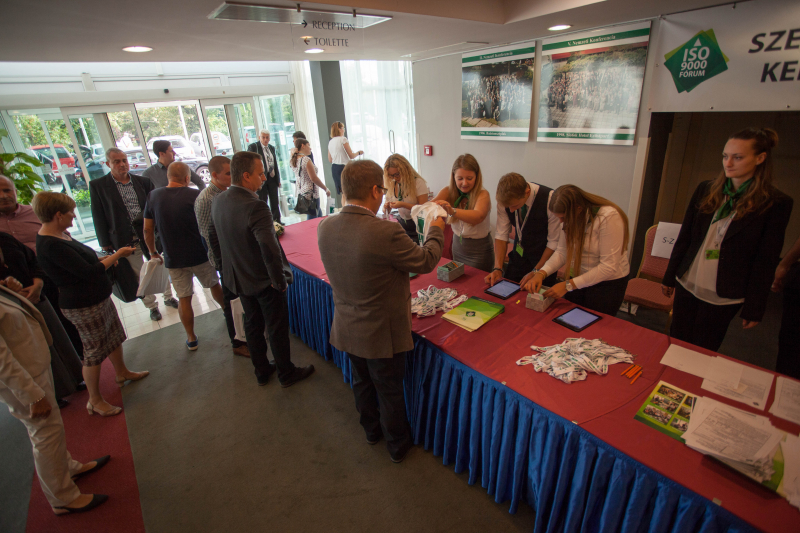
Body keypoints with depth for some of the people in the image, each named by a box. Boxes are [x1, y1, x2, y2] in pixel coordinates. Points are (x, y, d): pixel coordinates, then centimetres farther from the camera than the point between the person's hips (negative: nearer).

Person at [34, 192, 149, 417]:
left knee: (114, 336, 23)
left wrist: (107, 258, 5)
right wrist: (117, 255, -16)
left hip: (99, 298, 10)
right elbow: (89, 272, -25)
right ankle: (95, 401, 20)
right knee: (94, 351, 3)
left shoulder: (59, 235, 4)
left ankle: (122, 373, 45)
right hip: (83, 307, -10)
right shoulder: (51, 245, -26)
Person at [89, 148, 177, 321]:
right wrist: (105, 243, -4)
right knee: (139, 276, 8)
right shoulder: (97, 185, -4)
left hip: (149, 234, 2)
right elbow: (99, 217, -3)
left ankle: (168, 297, 33)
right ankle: (152, 306, 23)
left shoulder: (143, 181, 3)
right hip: (125, 240, -2)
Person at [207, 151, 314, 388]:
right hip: (264, 282, -7)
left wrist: (225, 266, 20)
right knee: (277, 328, 10)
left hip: (238, 279, 8)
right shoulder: (255, 207, -29)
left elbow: (213, 236, 11)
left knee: (252, 324, 22)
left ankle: (261, 371, 39)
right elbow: (270, 250, -37)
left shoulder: (218, 201, -2)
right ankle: (286, 374, 29)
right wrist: (280, 280, -23)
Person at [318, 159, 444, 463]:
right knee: (390, 391, 19)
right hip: (382, 332, -5)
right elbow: (426, 261, -17)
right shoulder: (386, 232, -32)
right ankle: (398, 445, 44)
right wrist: (436, 230, 1)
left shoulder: (325, 227, -12)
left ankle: (371, 430, 54)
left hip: (347, 328, 6)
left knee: (362, 382, 28)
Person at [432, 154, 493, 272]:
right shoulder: (449, 191, -6)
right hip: (458, 247, 4)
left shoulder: (483, 194, -19)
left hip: (479, 250, -4)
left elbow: (478, 216, -40)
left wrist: (453, 211, -57)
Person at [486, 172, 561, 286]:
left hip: (543, 260, -3)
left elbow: (554, 242, -18)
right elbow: (501, 235, -8)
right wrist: (498, 268, -17)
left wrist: (536, 272, -15)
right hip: (518, 257, 3)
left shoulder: (549, 199, -25)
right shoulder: (505, 200, -15)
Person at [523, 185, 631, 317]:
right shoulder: (571, 217, -8)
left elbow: (608, 267, -26)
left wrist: (568, 285, -28)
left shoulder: (609, 217, -27)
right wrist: (541, 273, -25)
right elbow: (562, 252, -7)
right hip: (579, 277, 5)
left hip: (608, 282, -5)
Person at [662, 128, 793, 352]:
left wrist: (754, 307, -4)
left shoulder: (776, 203, -7)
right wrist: (669, 276, 10)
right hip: (687, 285, 3)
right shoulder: (705, 190, 2)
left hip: (724, 297, -3)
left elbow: (766, 261, -6)